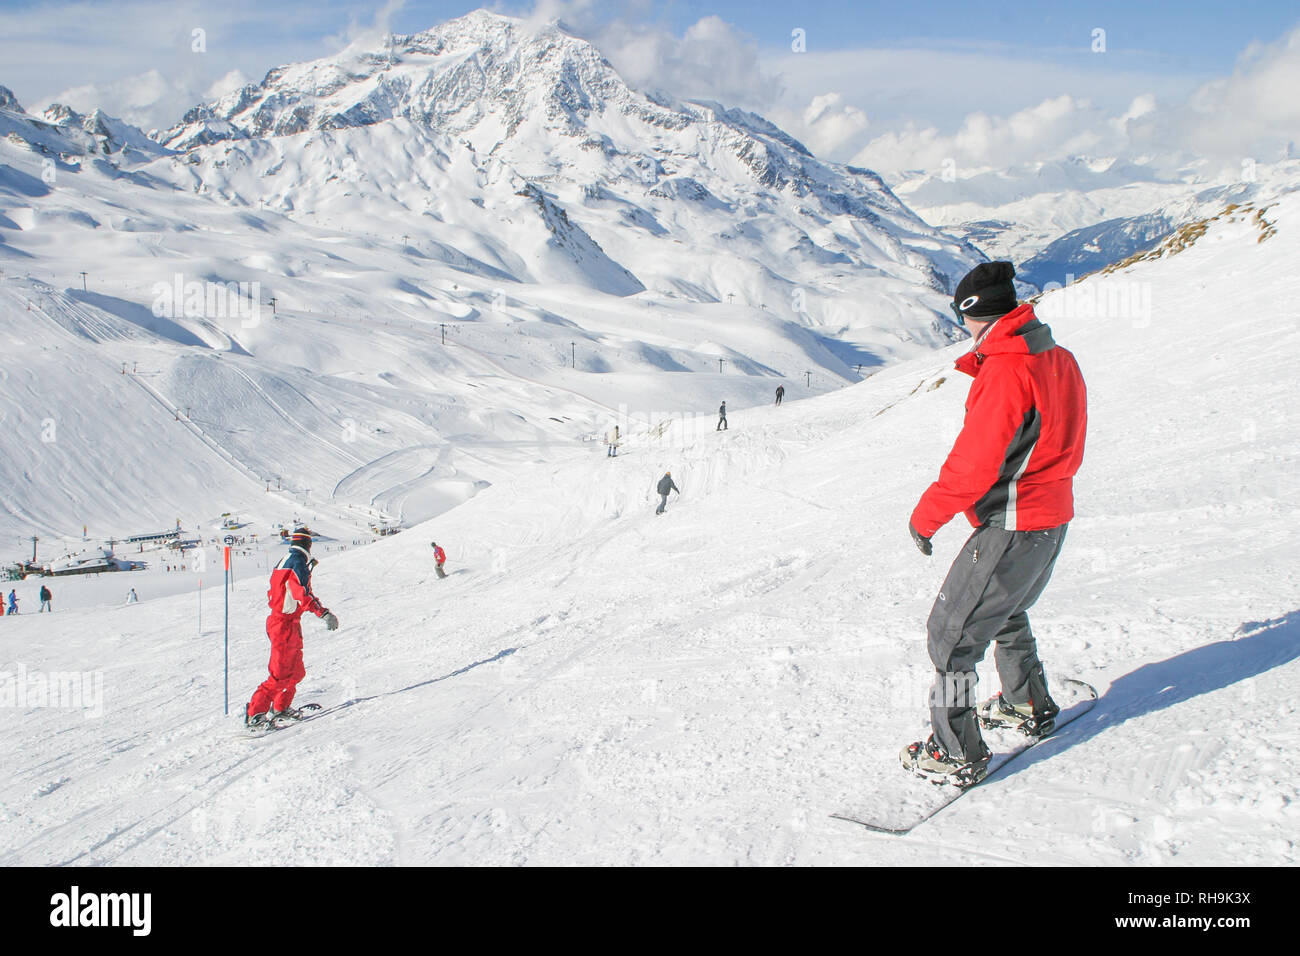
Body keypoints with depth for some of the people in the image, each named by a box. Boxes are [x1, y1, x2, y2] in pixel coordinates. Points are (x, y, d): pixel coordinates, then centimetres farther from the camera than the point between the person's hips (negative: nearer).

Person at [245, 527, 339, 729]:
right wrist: (324, 613, -31)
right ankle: (254, 713, -6)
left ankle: (281, 706, 31)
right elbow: (302, 595, -27)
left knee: (296, 670, 20)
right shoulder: (299, 561, -16)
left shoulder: (284, 560, 12)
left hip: (277, 619, 10)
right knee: (281, 674, -8)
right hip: (286, 624, -10)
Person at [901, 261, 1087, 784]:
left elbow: (975, 461, -24)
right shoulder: (1059, 359, 6)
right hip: (1052, 515, 9)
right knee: (1004, 612, 29)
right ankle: (1029, 706, 44)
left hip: (1011, 527, -9)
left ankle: (955, 753, 4)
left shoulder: (1005, 371, -23)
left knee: (952, 630, 0)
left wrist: (926, 516, -12)